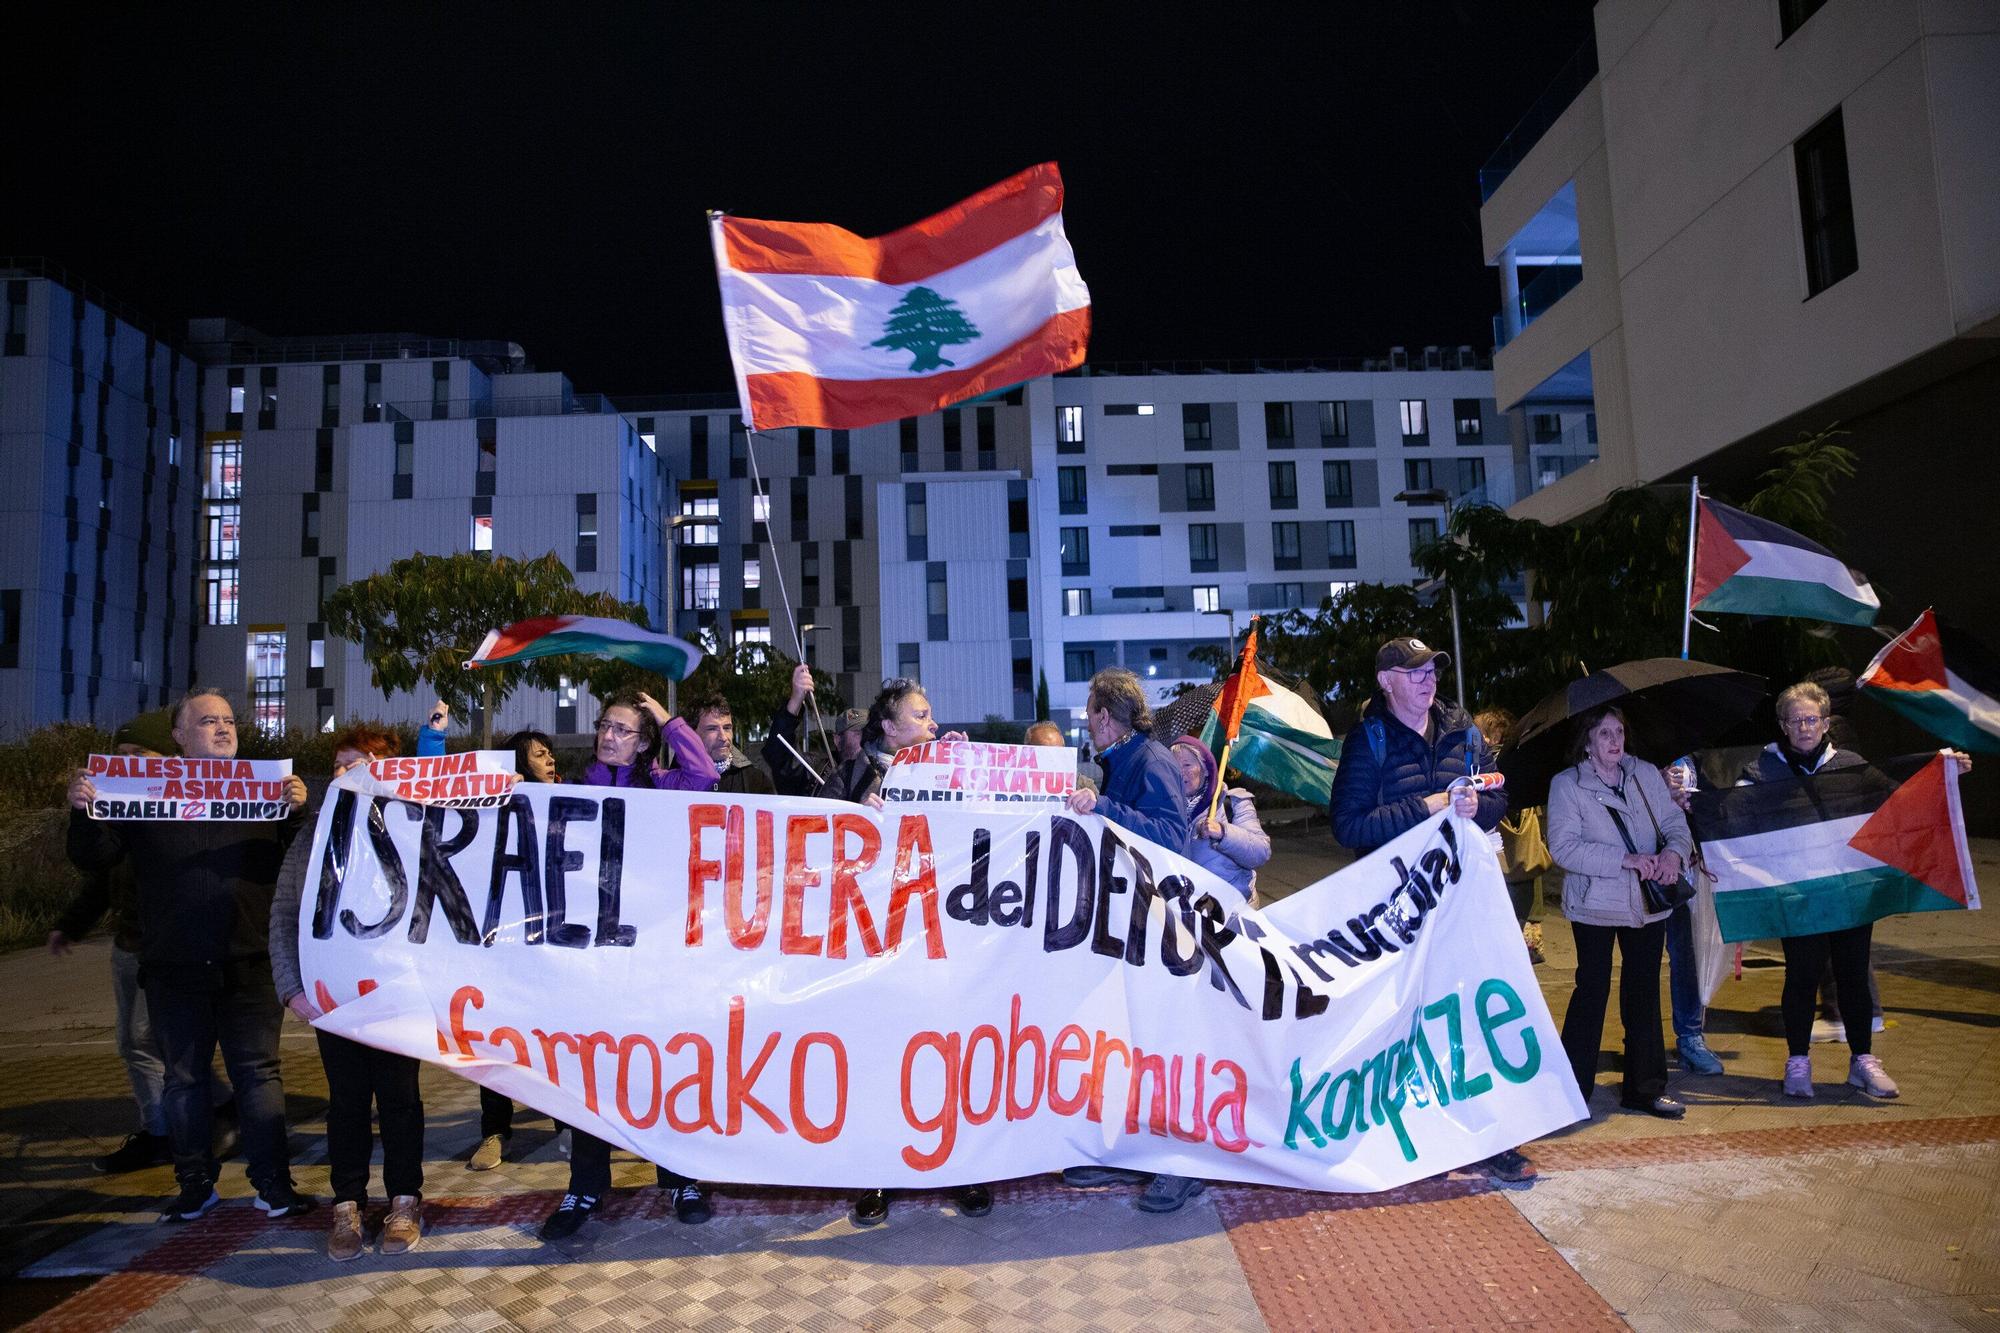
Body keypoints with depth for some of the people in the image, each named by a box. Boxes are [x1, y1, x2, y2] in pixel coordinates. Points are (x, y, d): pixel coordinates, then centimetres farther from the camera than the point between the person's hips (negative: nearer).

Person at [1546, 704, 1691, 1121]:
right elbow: (1564, 847, -16)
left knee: (1644, 993, 12)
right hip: (1594, 905, -4)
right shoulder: (1566, 784, -8)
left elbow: (1675, 822, 5)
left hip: (1647, 904, 4)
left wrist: (1674, 851, -17)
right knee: (1592, 990, 0)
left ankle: (1645, 1088, 24)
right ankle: (1572, 1090, 11)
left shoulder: (1646, 774, 6)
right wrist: (1627, 859, -22)